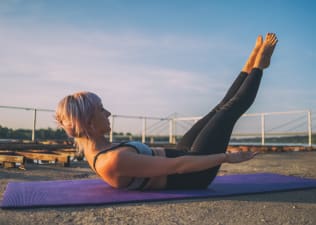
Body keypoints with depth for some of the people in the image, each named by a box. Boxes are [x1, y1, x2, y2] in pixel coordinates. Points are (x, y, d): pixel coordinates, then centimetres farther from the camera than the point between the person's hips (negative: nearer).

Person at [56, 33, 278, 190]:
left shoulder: (96, 150, -3)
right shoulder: (113, 161, -35)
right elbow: (178, 165, -32)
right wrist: (226, 157, -22)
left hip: (180, 154, 8)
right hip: (193, 175, -8)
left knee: (220, 108, 12)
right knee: (231, 109, 3)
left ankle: (251, 66, 32)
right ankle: (258, 66, 25)